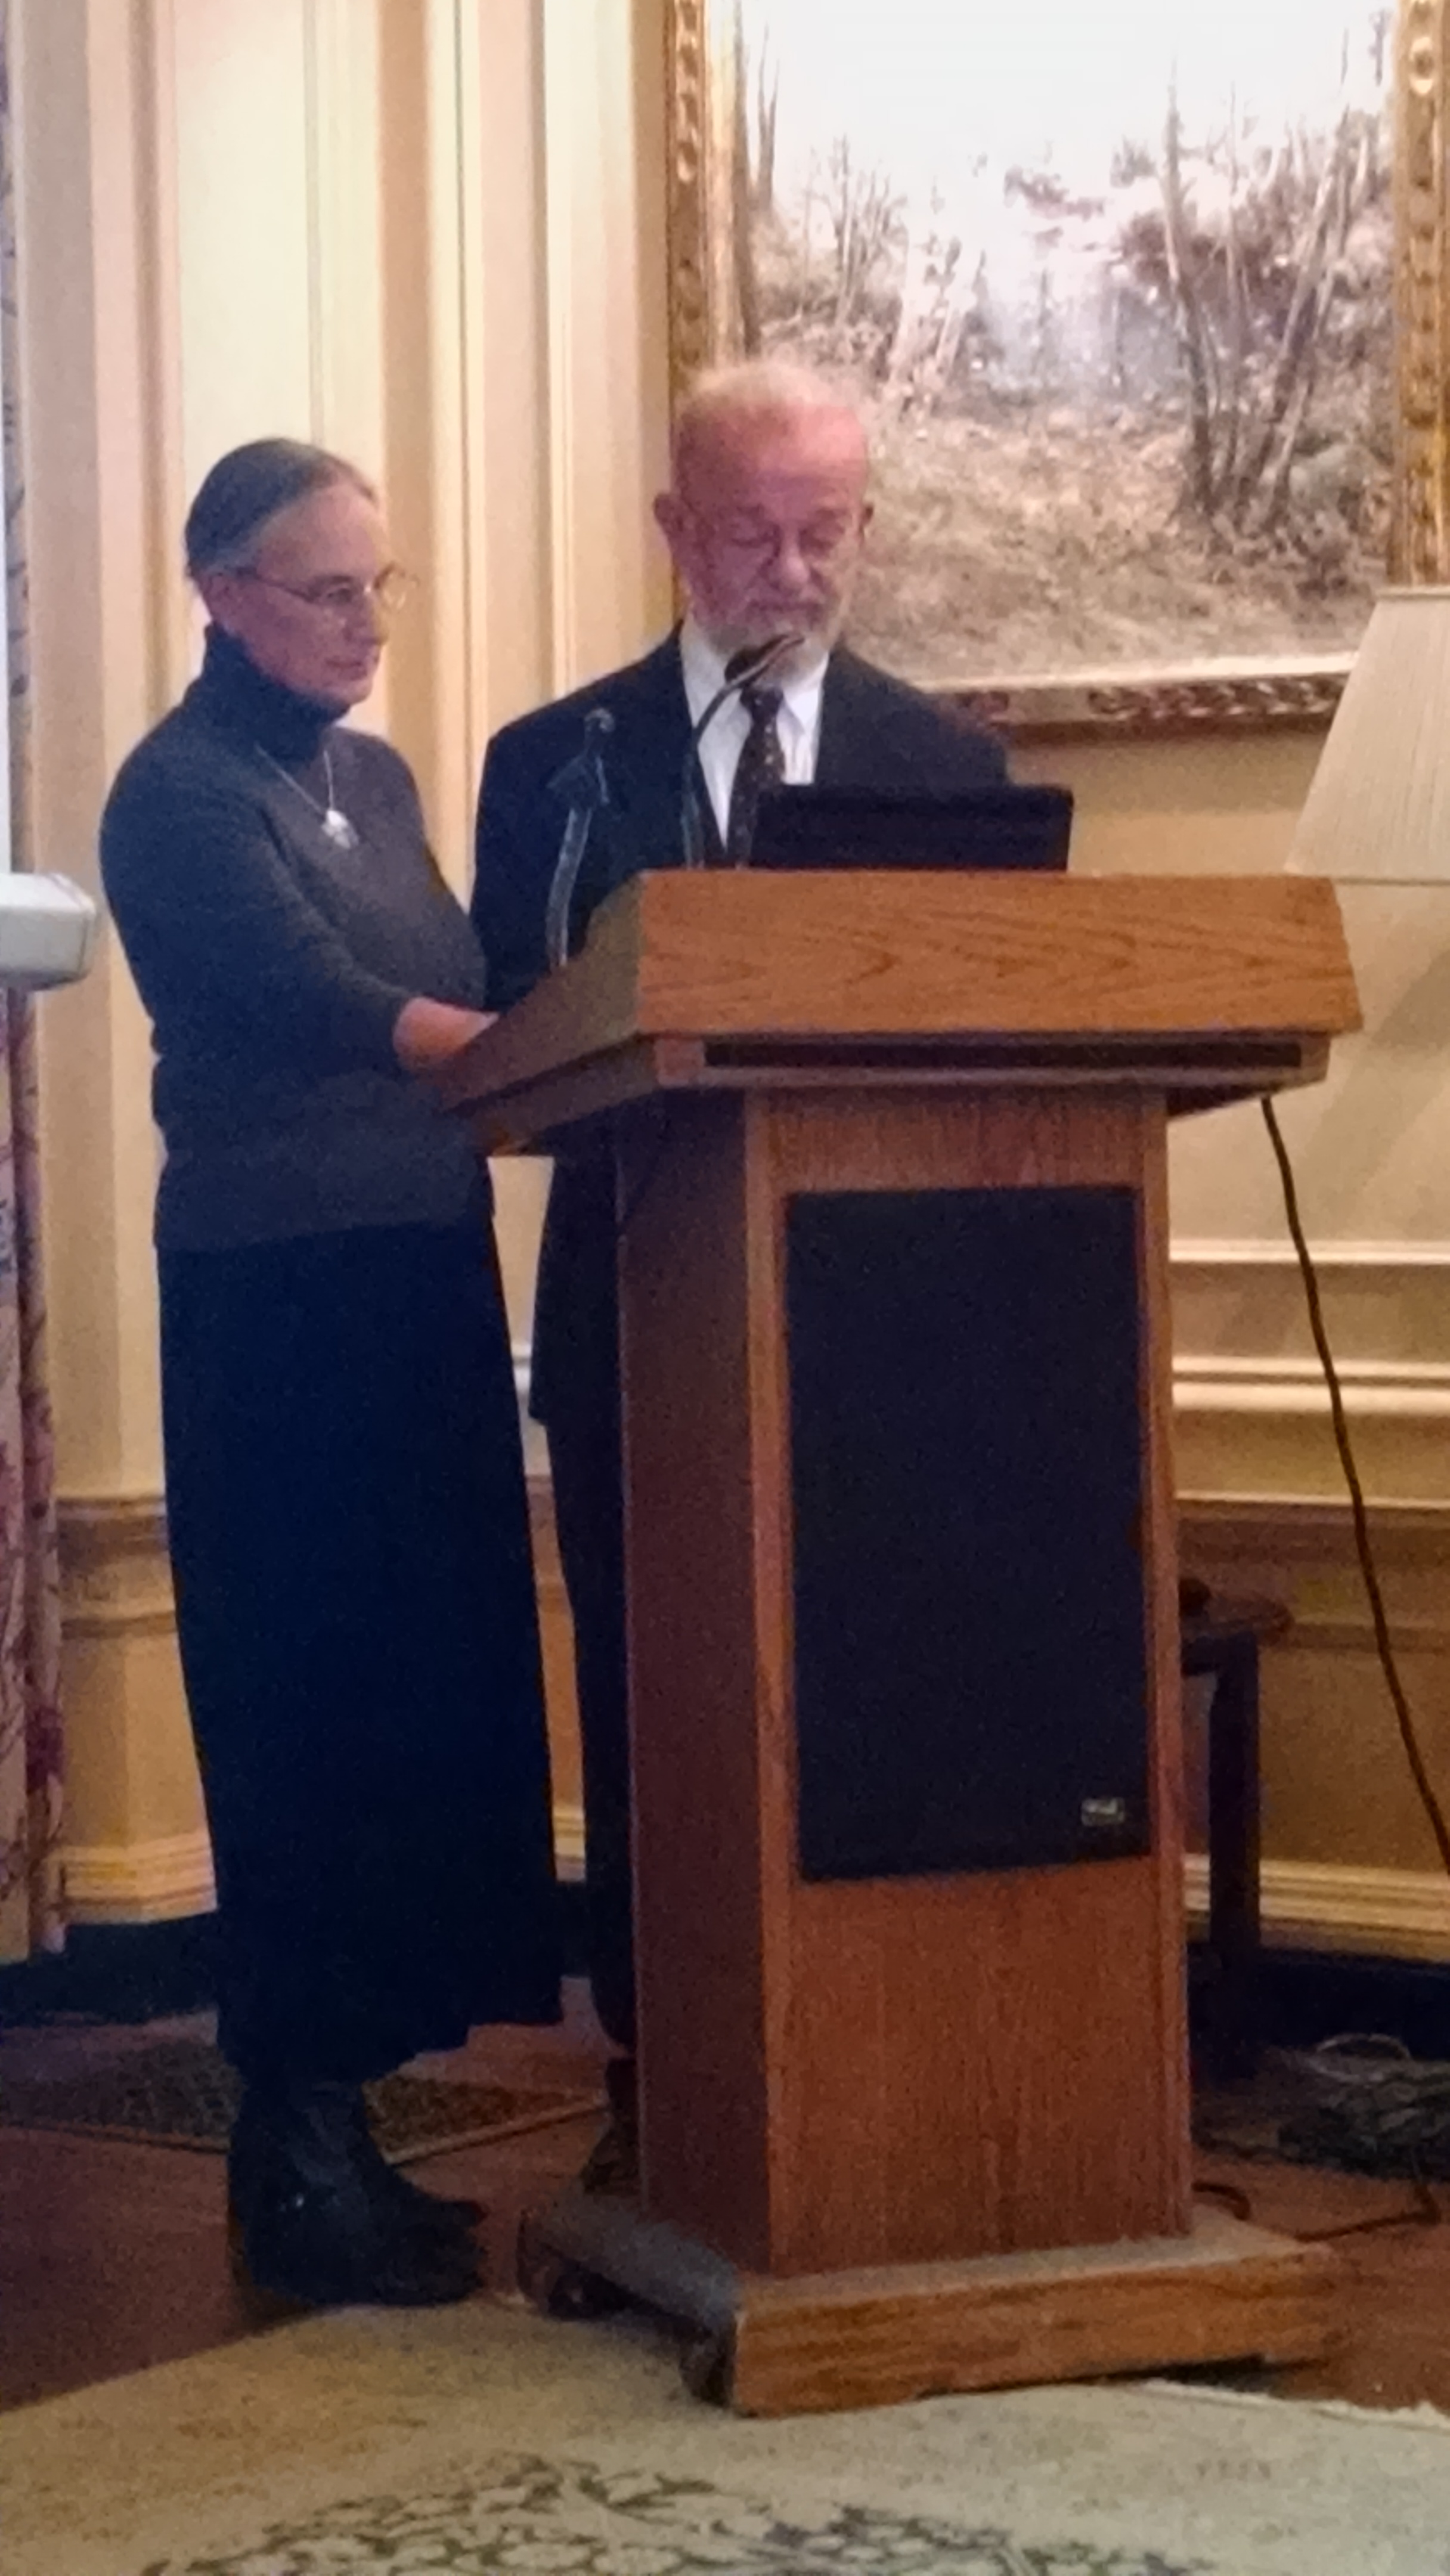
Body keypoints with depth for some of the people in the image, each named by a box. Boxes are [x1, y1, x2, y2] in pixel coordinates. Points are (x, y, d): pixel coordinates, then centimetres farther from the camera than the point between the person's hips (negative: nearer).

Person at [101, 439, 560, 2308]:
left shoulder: (375, 780, 17)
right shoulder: (182, 793, -6)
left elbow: (455, 992, 15)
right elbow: (327, 1009, -17)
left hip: (422, 1267, 7)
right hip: (279, 1290, -7)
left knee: (433, 1692, 6)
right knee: (301, 1709, -5)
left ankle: (337, 2117, 16)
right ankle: (293, 2153, 3)